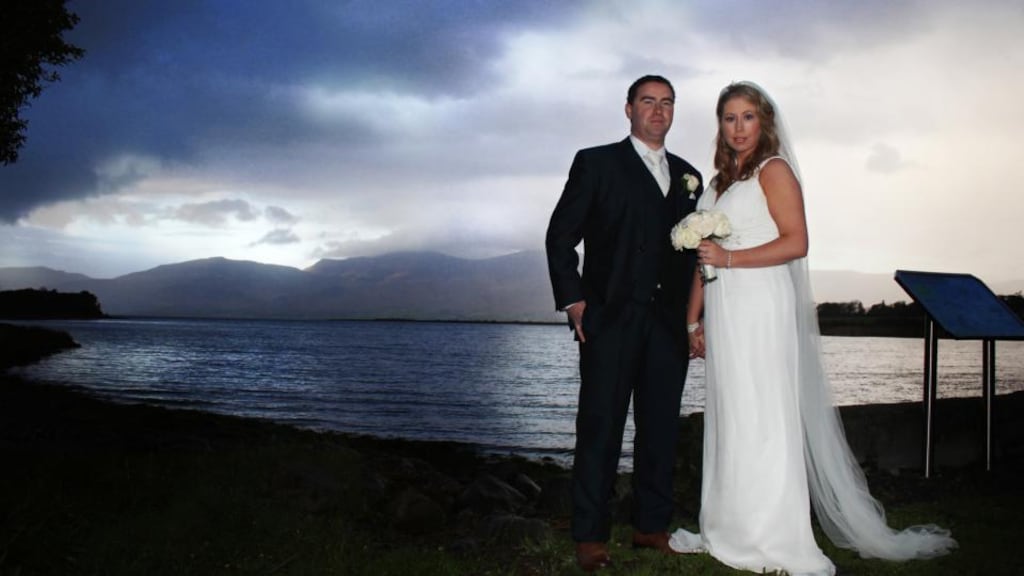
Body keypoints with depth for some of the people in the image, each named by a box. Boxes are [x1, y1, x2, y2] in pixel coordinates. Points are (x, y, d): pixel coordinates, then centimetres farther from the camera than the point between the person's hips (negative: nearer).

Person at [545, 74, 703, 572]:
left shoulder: (688, 176, 17)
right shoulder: (596, 163, 4)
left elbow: (694, 249, 18)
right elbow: (561, 236, 0)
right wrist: (573, 299, -8)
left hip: (669, 323, 4)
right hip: (611, 320, -4)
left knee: (660, 427, 8)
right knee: (600, 427, 0)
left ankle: (651, 526, 20)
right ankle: (590, 535, 7)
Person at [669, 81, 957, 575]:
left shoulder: (774, 169, -1)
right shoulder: (718, 183, 20)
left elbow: (796, 242, -12)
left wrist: (729, 258, -16)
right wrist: (694, 320, 12)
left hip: (760, 307, -7)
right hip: (722, 312, 7)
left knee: (762, 418, -6)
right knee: (729, 419, 7)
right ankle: (733, 531, 15)